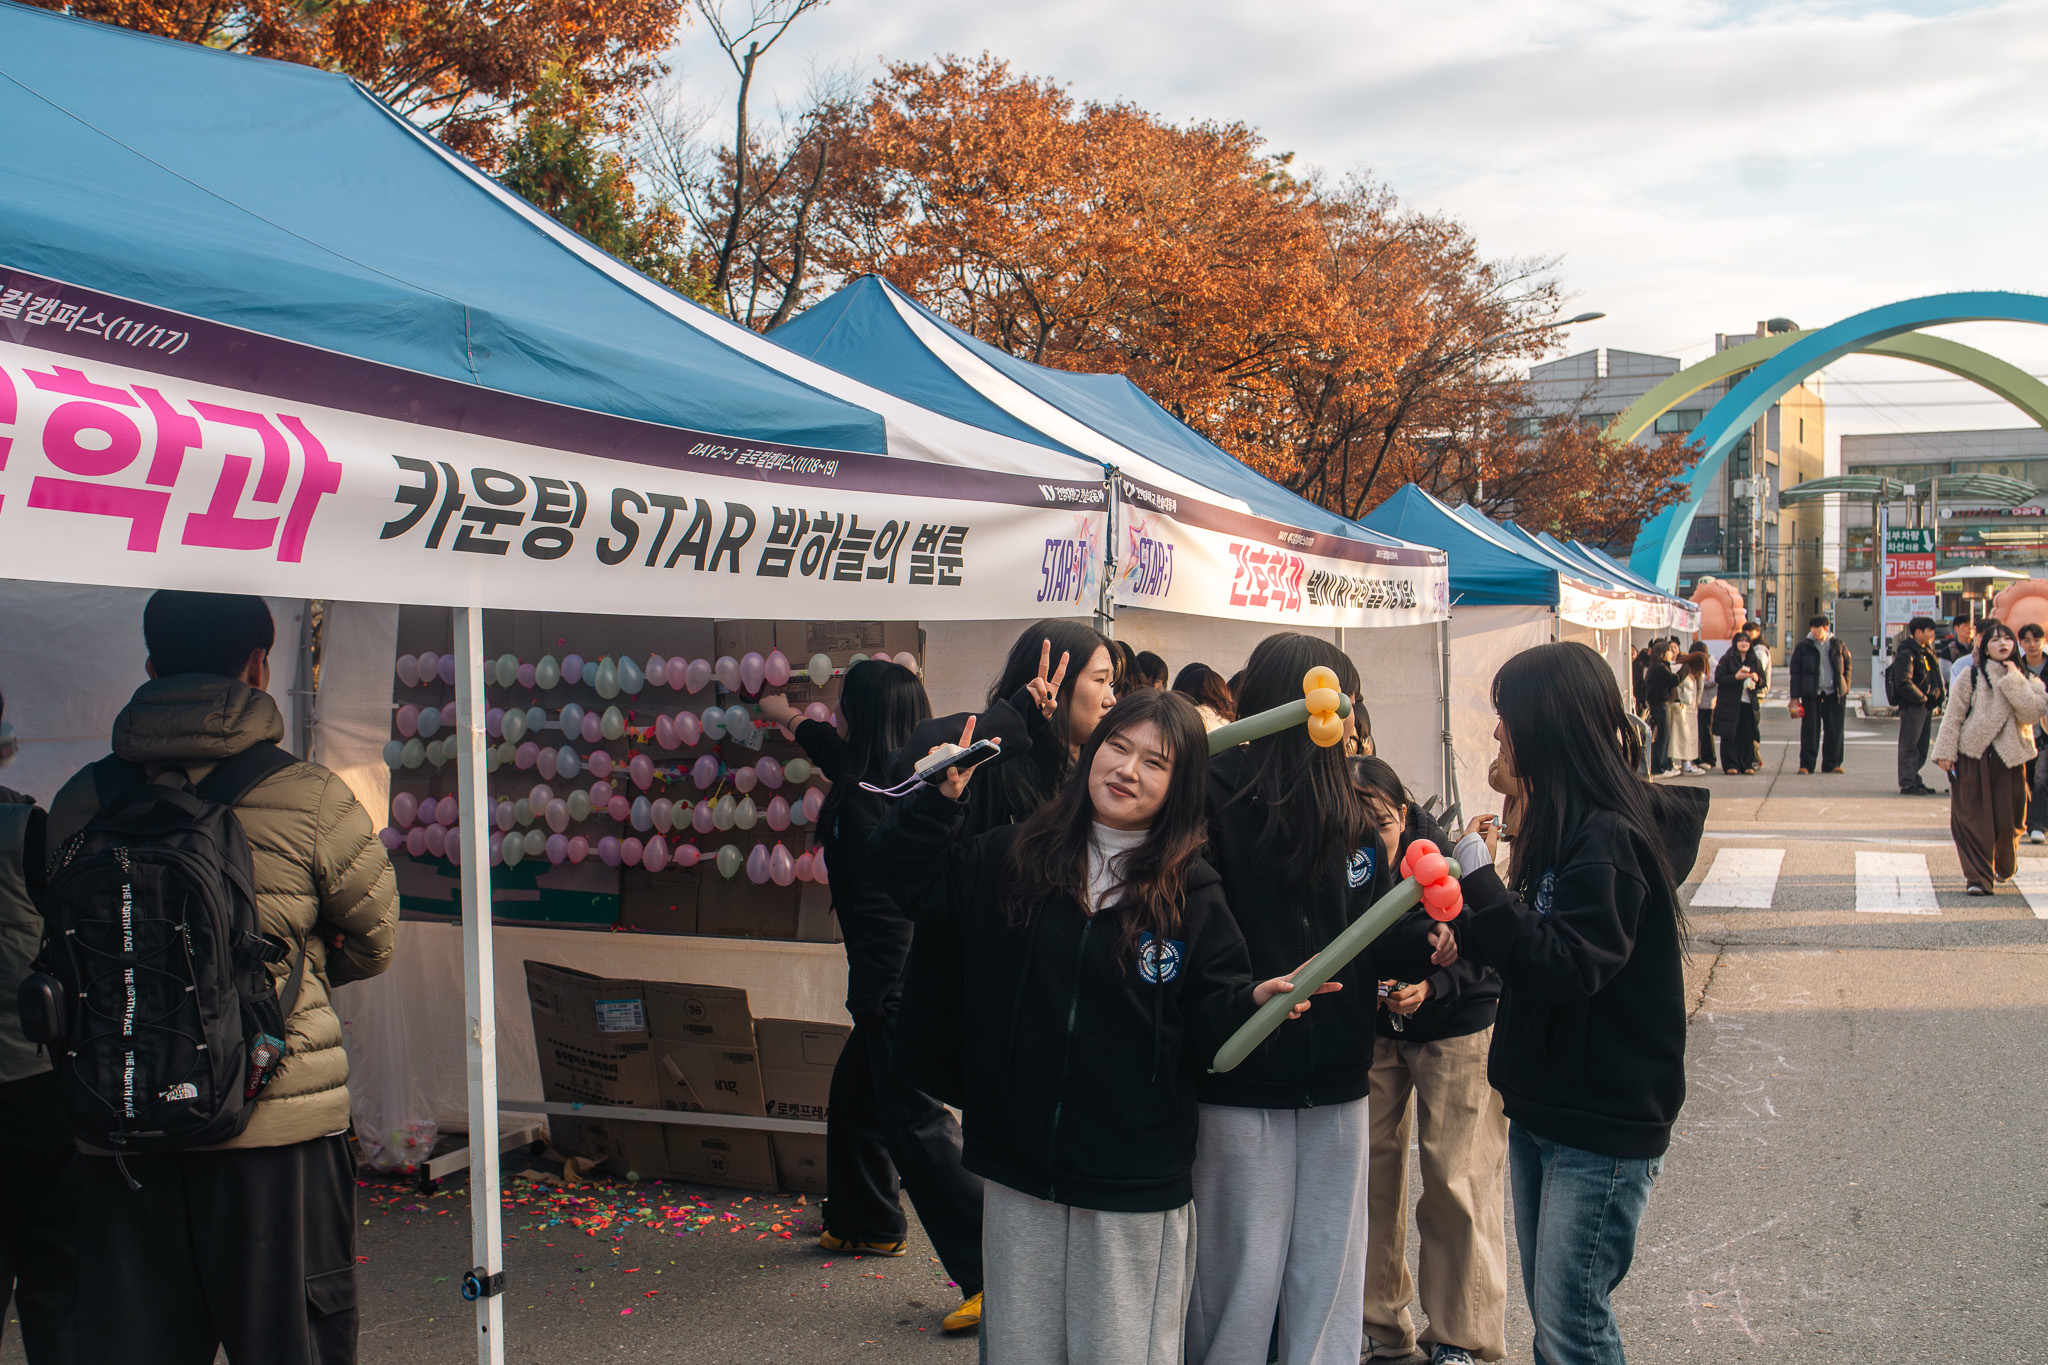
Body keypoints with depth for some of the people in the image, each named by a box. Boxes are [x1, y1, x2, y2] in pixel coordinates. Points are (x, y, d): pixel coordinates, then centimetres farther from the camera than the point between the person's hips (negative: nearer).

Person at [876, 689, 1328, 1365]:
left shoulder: (1193, 893, -4)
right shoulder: (1015, 858, 2)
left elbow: (1208, 1024, -3)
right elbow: (910, 868, 14)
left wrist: (1255, 1000, -23)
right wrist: (941, 798, -1)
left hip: (1135, 1188, -2)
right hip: (1019, 1170, 3)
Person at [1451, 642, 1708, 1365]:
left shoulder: (1610, 838, -21)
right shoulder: (1562, 821, 9)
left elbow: (1565, 965, -29)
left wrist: (1481, 877, -26)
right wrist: (1465, 931, -2)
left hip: (1604, 1123, -9)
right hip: (1543, 1107, 9)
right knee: (1546, 1307, 17)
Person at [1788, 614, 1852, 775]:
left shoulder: (1839, 646, 8)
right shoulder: (1803, 647, 4)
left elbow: (1847, 667, 16)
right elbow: (1795, 673, 4)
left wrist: (1844, 690, 6)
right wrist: (1795, 697, -1)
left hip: (1834, 694, 1)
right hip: (1811, 695, -1)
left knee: (1834, 730, 2)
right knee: (1810, 730, -2)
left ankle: (1832, 763, 12)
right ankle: (1806, 764, 3)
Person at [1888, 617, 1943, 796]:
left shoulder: (1926, 652, 17)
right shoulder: (1906, 654, -14)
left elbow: (1932, 679, 25)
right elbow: (1903, 683, -22)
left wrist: (1937, 692, 7)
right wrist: (1922, 697, -15)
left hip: (1924, 706, 10)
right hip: (1911, 706, -10)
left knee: (1922, 746, 14)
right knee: (1909, 745, -7)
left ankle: (1914, 781, 21)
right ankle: (1907, 783, -5)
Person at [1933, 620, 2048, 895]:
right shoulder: (1970, 676, 2)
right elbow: (1953, 715, 0)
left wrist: (2014, 681, -11)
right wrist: (1945, 751, -6)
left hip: (2010, 758, 2)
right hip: (1972, 757, -2)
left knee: (2008, 819, 3)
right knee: (1973, 818, -5)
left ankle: (2004, 867, 31)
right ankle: (1978, 877, 1)